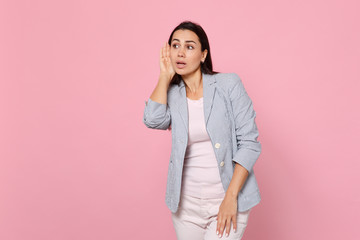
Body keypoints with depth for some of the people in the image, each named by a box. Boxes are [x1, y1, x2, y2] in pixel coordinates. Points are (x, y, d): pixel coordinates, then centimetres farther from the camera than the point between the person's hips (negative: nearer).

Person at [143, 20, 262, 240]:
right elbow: (153, 120, -17)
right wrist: (165, 76, -5)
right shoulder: (172, 93, 5)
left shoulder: (228, 84, -6)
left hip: (227, 201, -3)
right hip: (186, 203, 4)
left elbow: (249, 142, -9)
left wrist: (231, 196, -15)